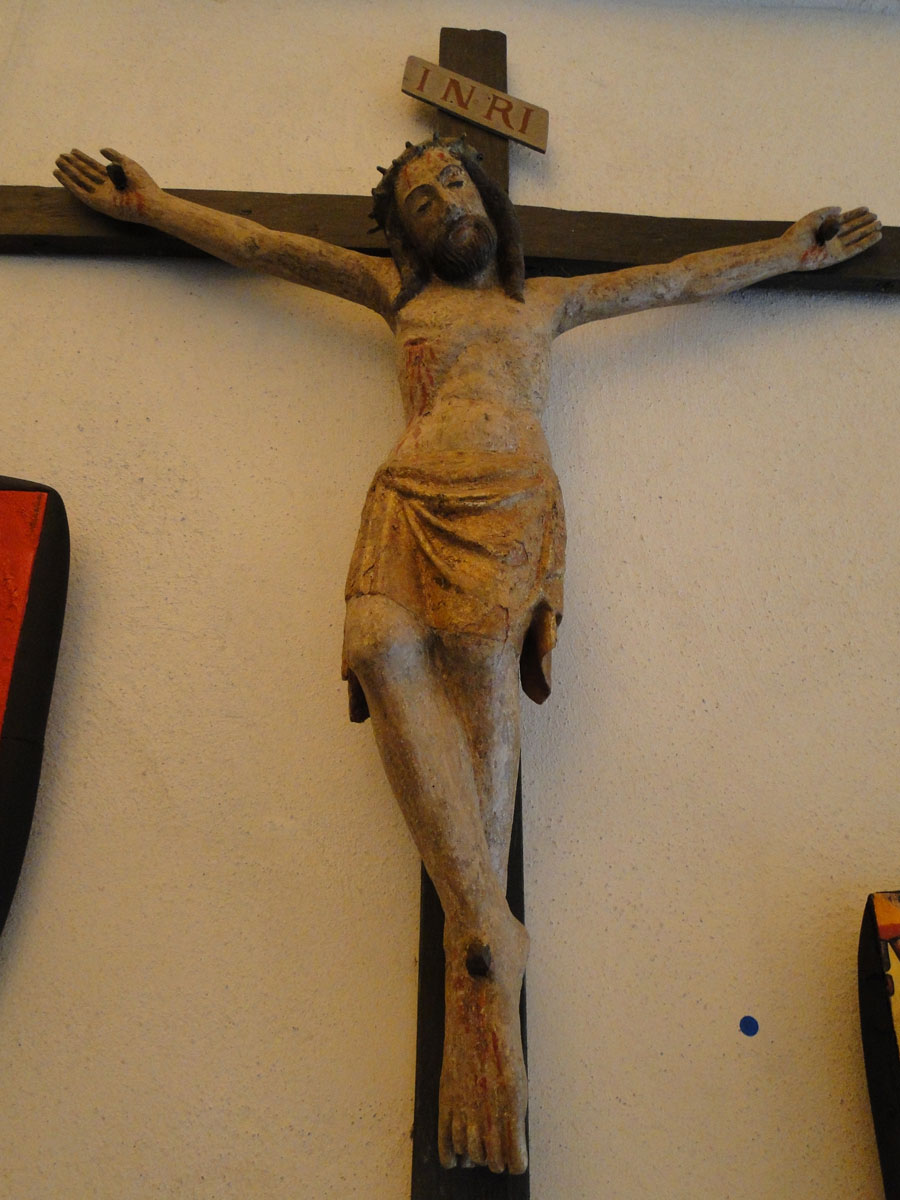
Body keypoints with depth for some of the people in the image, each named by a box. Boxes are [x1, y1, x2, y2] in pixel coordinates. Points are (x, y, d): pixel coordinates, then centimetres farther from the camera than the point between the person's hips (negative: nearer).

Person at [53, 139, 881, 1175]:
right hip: (414, 494, 0)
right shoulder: (398, 291, 32)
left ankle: (474, 947, -30)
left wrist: (794, 250, 43)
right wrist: (148, 203, 34)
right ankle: (487, 932, -33)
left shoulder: (548, 300, 33)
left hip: (516, 496, 0)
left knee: (482, 655, -30)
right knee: (383, 645, -31)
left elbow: (684, 278, 39)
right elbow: (259, 244, 34)